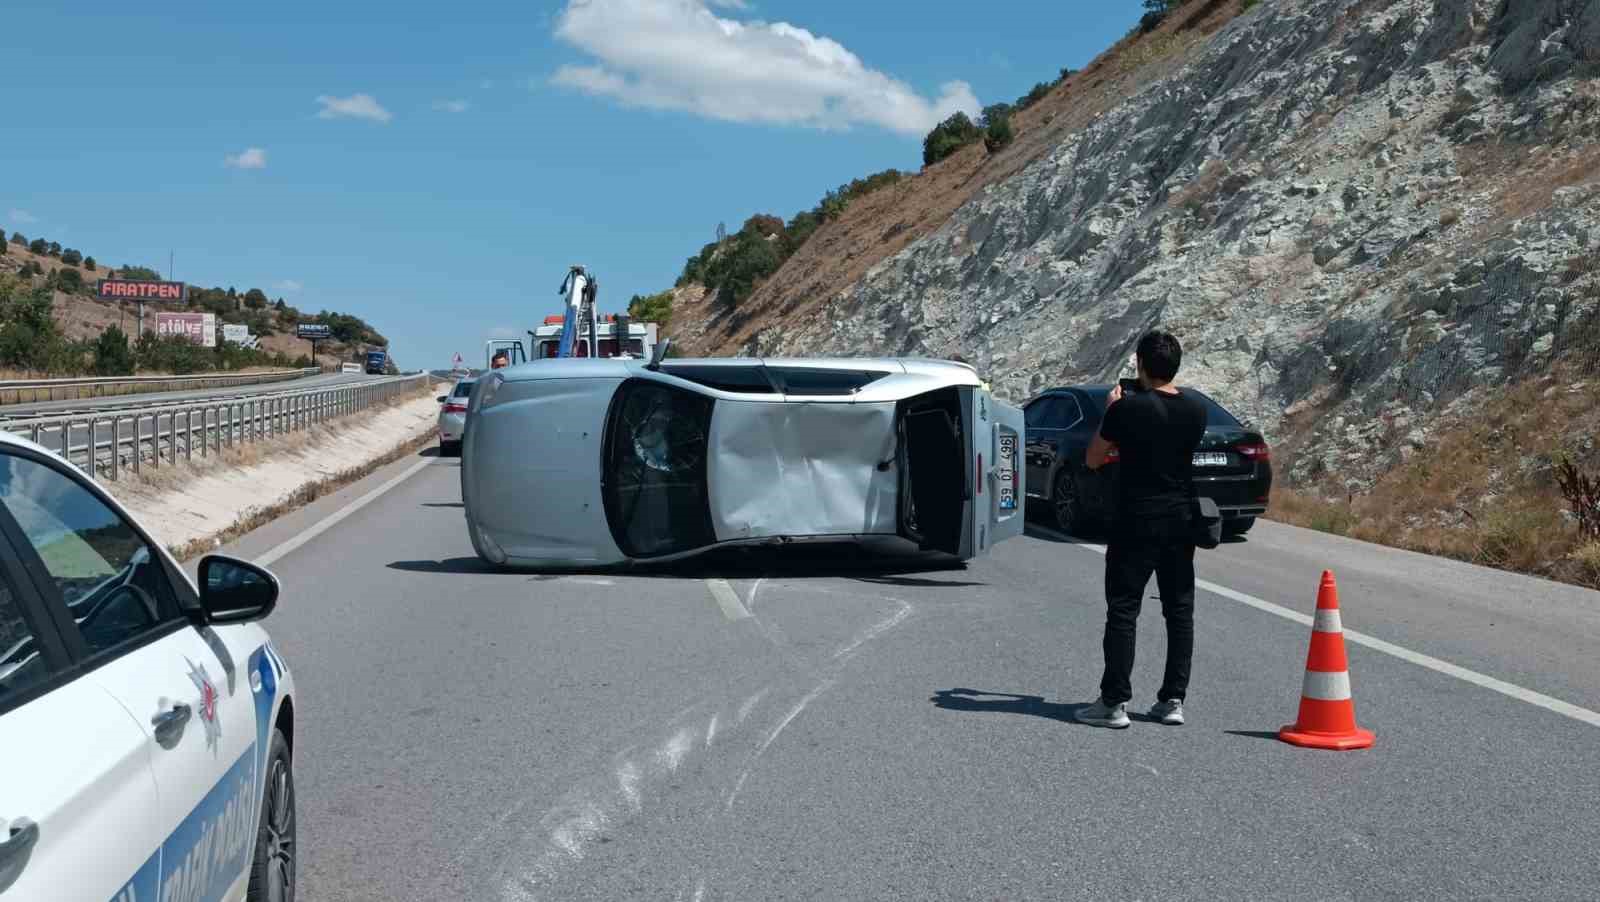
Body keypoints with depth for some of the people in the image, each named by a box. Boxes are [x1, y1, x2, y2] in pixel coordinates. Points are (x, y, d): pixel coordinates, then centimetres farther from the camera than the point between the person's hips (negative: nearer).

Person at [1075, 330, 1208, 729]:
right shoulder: (1196, 410, 1)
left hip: (1136, 523, -5)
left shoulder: (1128, 408, -14)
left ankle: (1114, 702, -1)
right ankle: (1173, 700, 11)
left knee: (1123, 610, -1)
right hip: (1180, 521, 5)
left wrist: (1110, 411, 7)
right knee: (1180, 610, 10)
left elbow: (1093, 460, -3)